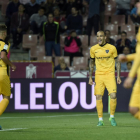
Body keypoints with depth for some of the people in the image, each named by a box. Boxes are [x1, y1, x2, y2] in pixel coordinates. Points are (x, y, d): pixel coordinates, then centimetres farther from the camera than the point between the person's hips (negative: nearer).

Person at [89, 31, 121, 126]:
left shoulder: (112, 48, -2)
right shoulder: (93, 49, 5)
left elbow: (117, 62, 5)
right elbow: (91, 63, 15)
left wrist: (118, 76, -1)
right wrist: (90, 77, 9)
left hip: (110, 74, -2)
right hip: (98, 75, 2)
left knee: (113, 96, -15)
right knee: (98, 97, -4)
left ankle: (112, 117, 3)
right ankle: (100, 119, 4)